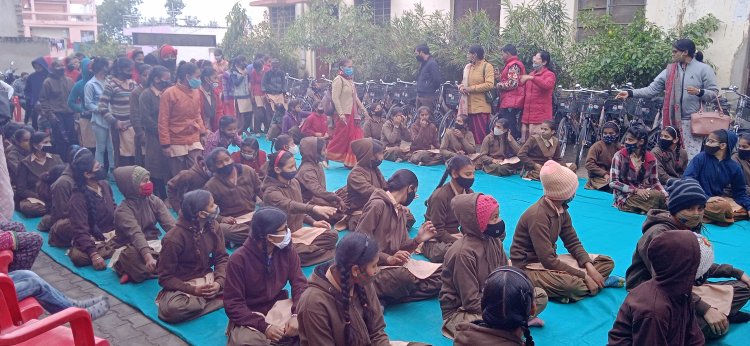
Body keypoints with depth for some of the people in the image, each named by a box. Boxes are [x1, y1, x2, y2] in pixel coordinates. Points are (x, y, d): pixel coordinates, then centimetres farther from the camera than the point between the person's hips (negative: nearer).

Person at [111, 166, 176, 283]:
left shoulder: (154, 201, -1)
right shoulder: (123, 210, -16)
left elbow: (170, 223, -14)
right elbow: (136, 235, -34)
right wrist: (148, 256, -51)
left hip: (153, 244, 7)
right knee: (132, 255, -41)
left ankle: (134, 272, -17)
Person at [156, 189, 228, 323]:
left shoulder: (213, 226, -5)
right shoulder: (173, 239, -20)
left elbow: (222, 258, 0)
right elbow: (165, 277, -14)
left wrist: (219, 282, -20)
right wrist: (194, 290, -25)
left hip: (208, 278, 5)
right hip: (183, 285, -4)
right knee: (171, 309, -37)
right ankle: (216, 299, -18)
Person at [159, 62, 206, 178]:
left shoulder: (196, 92, 5)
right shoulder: (169, 94, -11)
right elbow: (163, 121, -10)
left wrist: (202, 132, 9)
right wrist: (166, 144, -12)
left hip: (195, 142, 4)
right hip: (177, 144, -4)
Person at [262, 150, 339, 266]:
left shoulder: (294, 182, 4)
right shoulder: (271, 192, -21)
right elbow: (290, 205, -41)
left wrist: (313, 222, 4)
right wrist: (314, 208, -57)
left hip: (299, 230, 8)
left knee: (332, 236, -5)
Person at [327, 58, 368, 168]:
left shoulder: (350, 81, 16)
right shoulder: (338, 79, -10)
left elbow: (355, 98, 22)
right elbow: (335, 98, -18)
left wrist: (364, 110, 19)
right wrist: (341, 114, -25)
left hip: (352, 114, 9)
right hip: (343, 115, -9)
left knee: (355, 138, 7)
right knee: (340, 138, -5)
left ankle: (350, 162, 14)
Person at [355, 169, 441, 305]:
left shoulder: (401, 211, 16)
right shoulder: (377, 204, -11)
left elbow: (401, 248, 14)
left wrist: (417, 240, -5)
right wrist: (388, 259, -26)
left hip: (395, 264, 10)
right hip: (375, 266, -10)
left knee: (441, 275, -3)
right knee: (405, 278, -38)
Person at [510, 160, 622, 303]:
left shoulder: (561, 209, 0)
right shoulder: (538, 216, -27)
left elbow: (573, 242, 6)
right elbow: (548, 261, -29)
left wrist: (589, 266, -12)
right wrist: (584, 276, -24)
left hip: (549, 259, 9)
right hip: (529, 267, -9)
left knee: (607, 262, 7)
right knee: (571, 284, -38)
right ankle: (600, 283, -8)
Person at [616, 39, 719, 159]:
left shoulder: (704, 69, -1)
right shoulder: (670, 70, 9)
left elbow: (714, 94, -2)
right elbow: (652, 89, 4)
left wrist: (699, 92, -21)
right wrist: (630, 93, -6)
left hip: (693, 122, -4)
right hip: (672, 120, 4)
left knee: (692, 158, -7)